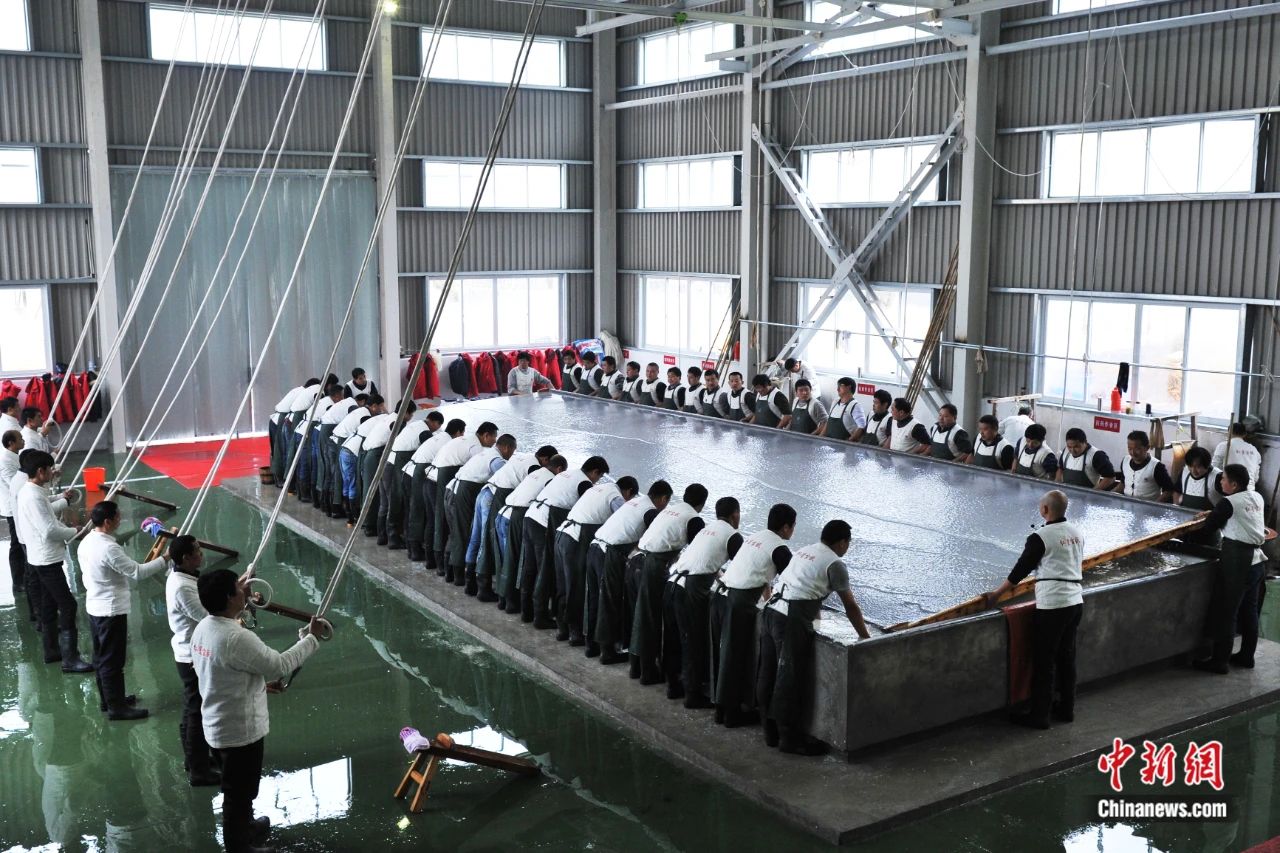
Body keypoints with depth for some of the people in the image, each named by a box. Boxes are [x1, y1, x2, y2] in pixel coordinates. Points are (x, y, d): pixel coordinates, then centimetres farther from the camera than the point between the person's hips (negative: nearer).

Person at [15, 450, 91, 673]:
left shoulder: (29, 492, 7)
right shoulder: (33, 496, -24)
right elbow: (50, 531, -27)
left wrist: (63, 500, 35)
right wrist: (74, 532, -12)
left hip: (41, 559, 10)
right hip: (46, 560, -10)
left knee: (49, 605, 19)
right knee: (68, 606, -7)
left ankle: (52, 650, 30)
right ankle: (70, 659, -5)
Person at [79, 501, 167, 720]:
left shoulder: (86, 542, 3)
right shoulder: (108, 548, -26)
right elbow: (138, 572, -25)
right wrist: (165, 558, -19)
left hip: (94, 607, 10)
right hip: (112, 611, -10)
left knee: (101, 657, 19)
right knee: (112, 661, 0)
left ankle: (107, 697, 32)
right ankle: (116, 707, 8)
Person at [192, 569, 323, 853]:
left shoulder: (202, 629, 0)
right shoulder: (237, 638, -30)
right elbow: (280, 665, -21)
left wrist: (260, 685, 16)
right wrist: (311, 638, -10)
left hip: (219, 724, 9)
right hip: (241, 729, -9)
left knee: (240, 786, 29)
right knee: (239, 790, 9)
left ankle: (245, 828, 49)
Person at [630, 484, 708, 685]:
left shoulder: (670, 508, 19)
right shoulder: (694, 519, -2)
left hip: (640, 559, 7)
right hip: (656, 567, -7)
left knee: (642, 614, 16)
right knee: (655, 618, 3)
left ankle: (638, 665, 27)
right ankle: (649, 672, 11)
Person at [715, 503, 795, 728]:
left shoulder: (753, 538, 19)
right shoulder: (779, 548, -5)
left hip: (721, 595, 8)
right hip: (739, 604, -8)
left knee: (724, 654, 16)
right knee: (737, 658, 2)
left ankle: (722, 708, 25)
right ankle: (733, 714, 10)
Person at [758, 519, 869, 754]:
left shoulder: (804, 551, 22)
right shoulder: (835, 563, -2)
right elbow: (850, 606, 2)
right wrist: (866, 637, 13)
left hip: (770, 612, 8)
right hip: (792, 621, -8)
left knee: (769, 675, 14)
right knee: (791, 681, 1)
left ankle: (771, 732, 25)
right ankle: (789, 738, 9)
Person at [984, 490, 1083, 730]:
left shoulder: (1040, 537, -12)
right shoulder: (1078, 532, 7)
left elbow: (1021, 569, -6)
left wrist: (997, 593, 5)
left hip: (1051, 606, -7)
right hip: (1075, 602, 7)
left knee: (1043, 662, 0)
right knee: (1066, 658, 17)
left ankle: (1039, 716, 6)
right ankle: (1066, 709, 26)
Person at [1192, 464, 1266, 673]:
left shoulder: (1229, 502, -14)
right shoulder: (1257, 498, 7)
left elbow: (1210, 525, -4)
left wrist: (1211, 516, 16)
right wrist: (1215, 513, 15)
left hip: (1237, 562, -8)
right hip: (1256, 560, 8)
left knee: (1225, 612, -1)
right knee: (1249, 611, 16)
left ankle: (1219, 661, 3)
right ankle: (1247, 656, 25)